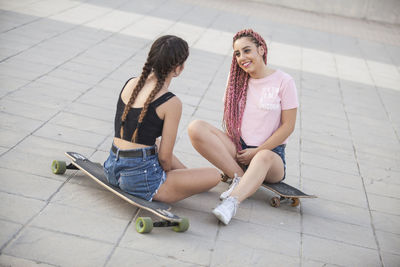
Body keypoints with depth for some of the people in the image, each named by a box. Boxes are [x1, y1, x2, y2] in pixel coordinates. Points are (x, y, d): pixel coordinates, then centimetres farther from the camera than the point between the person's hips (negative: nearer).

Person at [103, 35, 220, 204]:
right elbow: (164, 157, -13)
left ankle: (189, 174, 44)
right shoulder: (171, 103, -16)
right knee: (214, 175, 0)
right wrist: (167, 171, 11)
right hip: (141, 178, -8)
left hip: (113, 169, 8)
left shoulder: (130, 83, 5)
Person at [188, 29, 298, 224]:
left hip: (270, 152, -4)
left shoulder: (283, 81, -2)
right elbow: (230, 119, 15)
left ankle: (232, 202, -60)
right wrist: (234, 149, -3)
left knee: (264, 158, -42)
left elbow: (288, 126, -5)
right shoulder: (237, 79, 12)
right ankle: (240, 177, -24)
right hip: (237, 149, 4)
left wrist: (255, 152, -11)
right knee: (196, 128, -22)